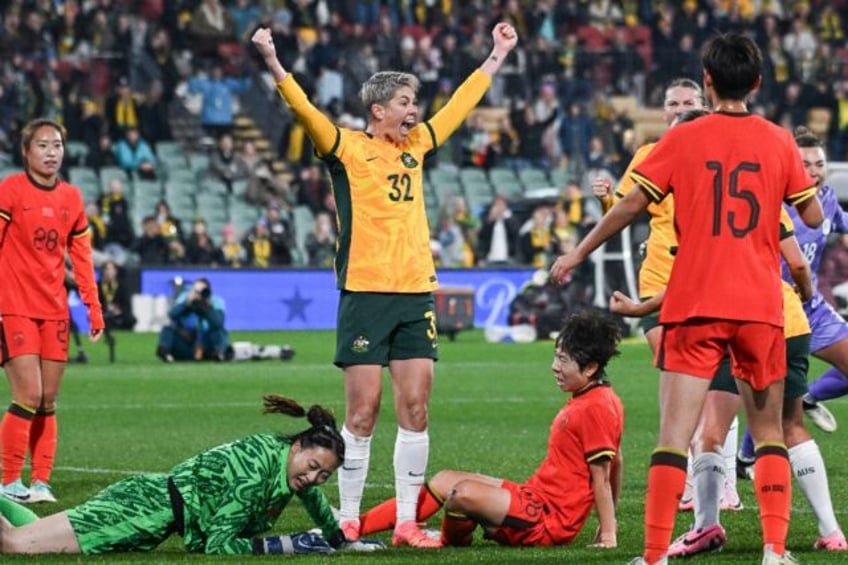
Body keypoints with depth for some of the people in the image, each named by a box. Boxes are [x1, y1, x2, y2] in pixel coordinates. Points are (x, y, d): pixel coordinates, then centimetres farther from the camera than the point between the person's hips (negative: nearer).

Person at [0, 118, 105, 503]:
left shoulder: (71, 198, 10)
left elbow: (81, 258, 14)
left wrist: (94, 309, 9)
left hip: (54, 311, 5)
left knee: (48, 402, 4)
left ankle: (40, 482, 9)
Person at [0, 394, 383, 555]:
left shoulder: (298, 466, -1)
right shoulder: (258, 467, -26)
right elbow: (219, 545, -24)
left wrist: (346, 541, 17)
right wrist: (283, 546, -25)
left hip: (159, 507, 8)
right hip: (154, 505, -8)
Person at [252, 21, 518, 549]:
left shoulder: (415, 145, 15)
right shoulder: (347, 148, -1)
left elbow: (461, 103, 27)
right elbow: (304, 109, -13)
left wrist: (497, 56, 35)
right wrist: (273, 63, -27)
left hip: (417, 294, 5)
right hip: (366, 293, -5)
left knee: (415, 408, 1)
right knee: (362, 412, -3)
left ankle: (407, 521, 5)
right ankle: (349, 520, 4)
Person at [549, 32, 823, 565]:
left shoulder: (683, 140, -2)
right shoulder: (778, 142, 2)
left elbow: (632, 205, -1)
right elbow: (813, 216, 7)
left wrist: (578, 254, 12)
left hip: (694, 306, -2)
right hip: (760, 306, 2)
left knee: (675, 433, -4)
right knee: (769, 433, 13)